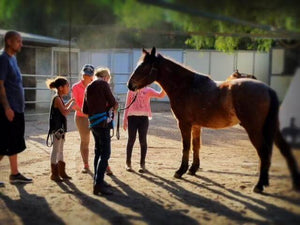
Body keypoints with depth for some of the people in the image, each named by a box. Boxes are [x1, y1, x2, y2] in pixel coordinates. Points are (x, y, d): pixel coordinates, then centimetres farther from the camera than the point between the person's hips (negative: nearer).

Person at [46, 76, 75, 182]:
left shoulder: (59, 98, 12)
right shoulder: (57, 98, -17)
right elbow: (65, 112, -23)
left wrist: (71, 101, 18)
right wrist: (72, 103, -11)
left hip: (61, 128, 10)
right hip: (56, 128, -10)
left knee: (60, 149, 14)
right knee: (55, 150, -3)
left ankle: (61, 172, 22)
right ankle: (54, 173, 4)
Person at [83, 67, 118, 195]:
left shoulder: (88, 88, 17)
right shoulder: (103, 84, -5)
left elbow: (84, 110, 18)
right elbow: (113, 103, -5)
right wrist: (114, 106, 16)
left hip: (93, 123, 8)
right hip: (103, 122, -8)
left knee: (98, 151, 17)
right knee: (105, 153, -9)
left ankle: (97, 180, 25)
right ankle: (98, 185, -14)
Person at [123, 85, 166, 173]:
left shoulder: (148, 90, 5)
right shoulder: (131, 91, 7)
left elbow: (160, 95, -9)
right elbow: (127, 105, 9)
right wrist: (125, 120, 6)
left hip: (143, 117, 0)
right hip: (132, 117, 0)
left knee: (143, 140, 2)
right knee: (131, 139, 6)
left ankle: (142, 164, 13)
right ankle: (128, 163, 18)